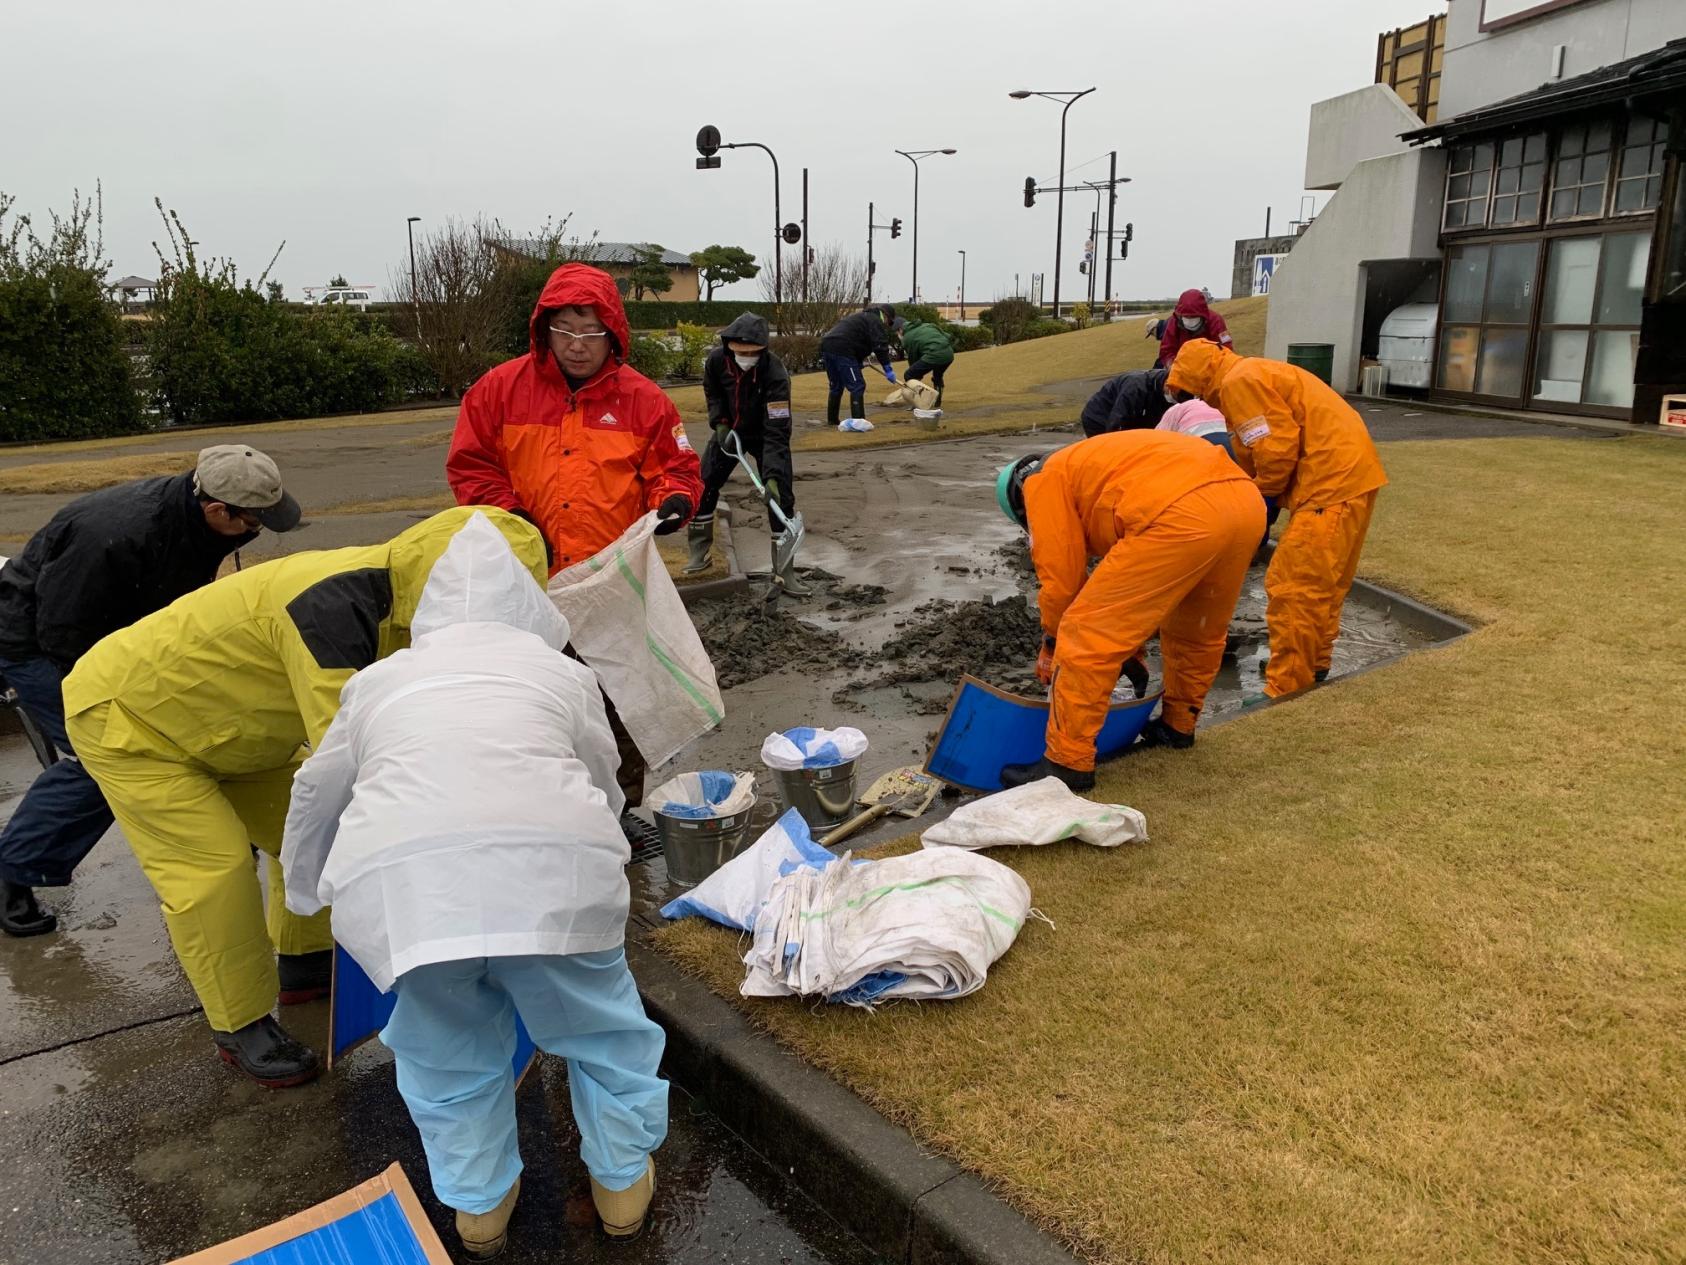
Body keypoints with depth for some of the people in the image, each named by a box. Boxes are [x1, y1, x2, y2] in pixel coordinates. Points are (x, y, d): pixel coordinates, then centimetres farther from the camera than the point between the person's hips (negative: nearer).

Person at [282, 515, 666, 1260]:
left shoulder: (380, 679, 30)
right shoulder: (562, 671, 27)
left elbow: (317, 793, 42)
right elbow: (603, 786, 35)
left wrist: (304, 888, 60)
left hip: (397, 878, 1)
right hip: (551, 861, -1)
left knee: (447, 1047, 25)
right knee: (600, 1026, 23)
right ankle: (622, 1183, 40)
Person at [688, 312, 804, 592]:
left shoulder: (775, 374, -34)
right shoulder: (716, 360, -22)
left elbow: (777, 431, -36)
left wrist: (773, 475, -43)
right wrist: (719, 422, -12)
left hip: (765, 435, -3)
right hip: (729, 430, 4)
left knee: (781, 498, -11)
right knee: (703, 486, -1)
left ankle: (786, 572, -2)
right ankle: (699, 554, 17)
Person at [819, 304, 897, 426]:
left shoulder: (861, 316, 32)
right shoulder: (876, 321, 2)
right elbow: (880, 346, -8)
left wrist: (860, 360, 29)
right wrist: (888, 369, -7)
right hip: (842, 350, -9)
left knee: (836, 386, 21)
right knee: (857, 387, -5)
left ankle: (832, 419, 28)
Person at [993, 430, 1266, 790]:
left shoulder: (1043, 483, 16)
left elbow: (1061, 578, 11)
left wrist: (1051, 643, 27)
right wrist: (1131, 647, 47)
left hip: (1184, 516, -9)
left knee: (1086, 637, 0)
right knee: (1200, 631, 32)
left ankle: (1068, 763, 6)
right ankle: (1177, 725, 49)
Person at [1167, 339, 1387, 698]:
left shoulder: (1238, 381, -10)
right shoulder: (1253, 376, 22)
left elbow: (1278, 447, -18)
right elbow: (1260, 451, 22)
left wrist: (1263, 495, -3)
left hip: (1333, 482, -11)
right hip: (1349, 474, 11)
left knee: (1292, 590, -8)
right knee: (1321, 586, 20)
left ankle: (1285, 693, -4)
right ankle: (1313, 671, 31)